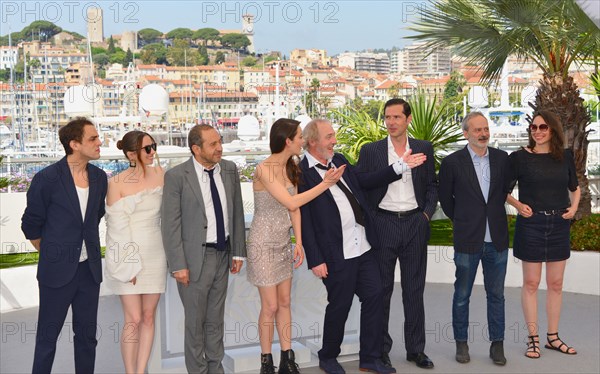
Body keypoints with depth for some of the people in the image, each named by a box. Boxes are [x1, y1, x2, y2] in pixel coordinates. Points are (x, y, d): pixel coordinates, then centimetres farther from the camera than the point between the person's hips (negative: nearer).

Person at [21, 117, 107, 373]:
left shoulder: (99, 177, 2)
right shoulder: (47, 179, -13)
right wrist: (52, 254, 7)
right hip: (57, 271, -5)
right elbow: (31, 225, -3)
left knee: (87, 335, 12)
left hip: (90, 268, 5)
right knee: (48, 336, 6)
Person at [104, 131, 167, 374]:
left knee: (148, 316, 7)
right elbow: (117, 227, -8)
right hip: (128, 255, -4)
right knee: (134, 319, -3)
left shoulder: (159, 175, 1)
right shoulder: (116, 183, -9)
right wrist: (129, 265, -10)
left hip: (155, 253, 4)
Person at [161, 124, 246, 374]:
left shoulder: (230, 170, 3)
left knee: (215, 320, 16)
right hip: (195, 257, -4)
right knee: (195, 321, 8)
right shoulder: (177, 176, -11)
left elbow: (237, 213, 9)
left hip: (223, 255, 4)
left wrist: (238, 251, 7)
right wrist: (178, 265, -13)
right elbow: (170, 224, -11)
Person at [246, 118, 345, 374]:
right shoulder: (264, 169, -21)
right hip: (264, 243, -7)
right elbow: (291, 203, -25)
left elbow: (295, 208, 6)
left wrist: (299, 242, -1)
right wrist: (325, 184, -21)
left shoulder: (291, 168, 4)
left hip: (283, 242, 7)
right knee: (270, 306, 0)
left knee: (284, 302, 11)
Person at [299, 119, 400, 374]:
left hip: (363, 247, 7)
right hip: (336, 255, -7)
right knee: (339, 306, 6)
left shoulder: (339, 160, 11)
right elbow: (304, 221, -12)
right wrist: (315, 260, -14)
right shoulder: (302, 174, -11)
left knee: (374, 297, 8)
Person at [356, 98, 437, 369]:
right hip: (383, 223, -1)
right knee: (381, 289, 5)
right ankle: (380, 348, 15)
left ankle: (416, 348, 17)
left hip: (415, 223, 1)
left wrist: (427, 213, -1)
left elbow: (432, 185, 11)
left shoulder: (424, 149, 7)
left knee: (414, 289, 8)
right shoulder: (370, 151, 1)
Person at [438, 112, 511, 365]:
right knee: (462, 295, 8)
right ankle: (461, 343, 20)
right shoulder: (452, 162, -6)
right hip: (468, 239, -2)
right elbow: (445, 198, 5)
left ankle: (497, 344, 20)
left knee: (496, 294, 10)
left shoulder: (502, 158, 3)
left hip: (497, 239, 3)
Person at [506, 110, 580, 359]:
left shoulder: (565, 157, 4)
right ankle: (533, 339, 12)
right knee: (531, 283, 3)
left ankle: (553, 337, 20)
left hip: (559, 226, 3)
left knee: (556, 284, 9)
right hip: (531, 225, -3)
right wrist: (517, 204, -14)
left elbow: (575, 188, 18)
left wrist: (574, 208, 2)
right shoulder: (520, 157, -5)